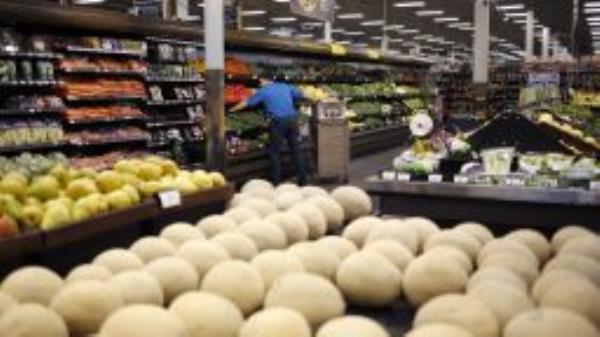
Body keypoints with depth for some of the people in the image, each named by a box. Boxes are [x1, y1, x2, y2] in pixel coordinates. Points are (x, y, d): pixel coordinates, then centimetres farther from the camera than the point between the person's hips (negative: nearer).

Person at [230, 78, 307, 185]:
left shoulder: (263, 91, 4)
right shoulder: (286, 87, 15)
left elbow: (246, 103, 9)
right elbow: (300, 95, 22)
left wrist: (231, 110, 22)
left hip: (278, 122, -4)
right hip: (292, 119, 4)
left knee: (275, 152, 4)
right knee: (296, 150, 10)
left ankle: (276, 182, 2)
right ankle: (302, 181, 13)